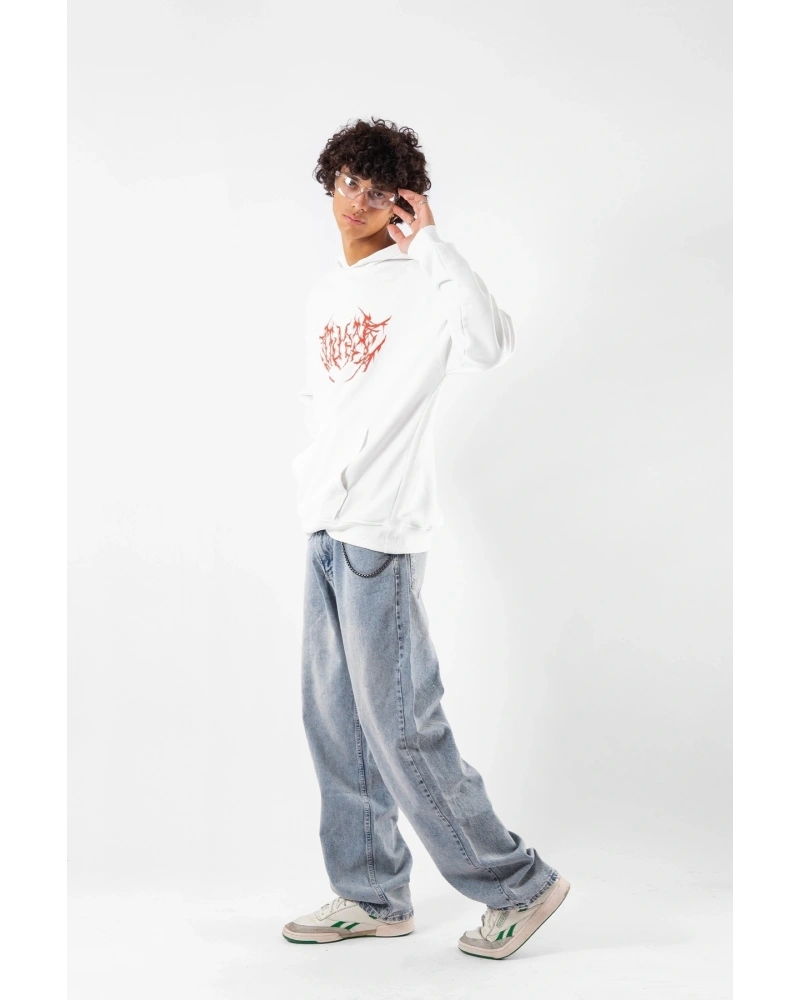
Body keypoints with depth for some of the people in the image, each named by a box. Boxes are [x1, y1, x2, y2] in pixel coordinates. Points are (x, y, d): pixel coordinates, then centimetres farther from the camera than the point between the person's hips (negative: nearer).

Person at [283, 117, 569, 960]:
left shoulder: (421, 282, -7)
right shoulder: (326, 292, 17)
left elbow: (491, 345, -28)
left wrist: (431, 240, -21)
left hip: (382, 532, -8)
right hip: (325, 527, 8)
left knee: (401, 724, -7)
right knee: (335, 721, 12)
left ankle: (516, 884, 9)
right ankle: (372, 896, 25)